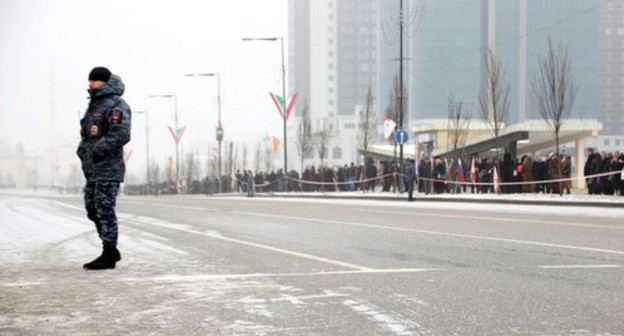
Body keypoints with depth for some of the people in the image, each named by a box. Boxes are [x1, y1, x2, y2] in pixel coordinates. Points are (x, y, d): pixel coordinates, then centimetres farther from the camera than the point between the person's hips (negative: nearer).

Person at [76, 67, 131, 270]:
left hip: (108, 169, -10)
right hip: (92, 169, 10)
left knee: (105, 210, -8)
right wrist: (82, 149, 9)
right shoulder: (94, 105, 20)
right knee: (92, 208, 12)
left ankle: (108, 256, -3)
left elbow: (121, 135, -23)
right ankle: (112, 251, 21)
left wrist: (96, 151, -21)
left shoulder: (115, 106, -11)